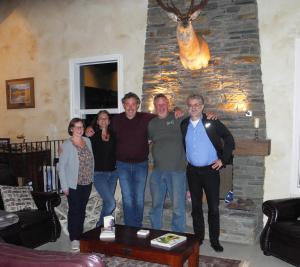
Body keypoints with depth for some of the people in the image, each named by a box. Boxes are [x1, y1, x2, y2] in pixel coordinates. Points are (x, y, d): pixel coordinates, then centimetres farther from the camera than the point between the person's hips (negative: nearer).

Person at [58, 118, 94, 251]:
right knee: (74, 211, 2)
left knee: (82, 210, 15)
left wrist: (92, 177, 9)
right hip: (73, 185, -5)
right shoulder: (67, 145, -12)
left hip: (87, 183, 5)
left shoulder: (87, 141, 5)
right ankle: (74, 239, 13)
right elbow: (61, 167, -12)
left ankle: (80, 234, 29)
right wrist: (65, 186, -13)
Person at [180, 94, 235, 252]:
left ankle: (214, 240, 17)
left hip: (210, 170, -3)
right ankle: (198, 237, 25)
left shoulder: (212, 122, -7)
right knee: (196, 206, 12)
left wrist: (223, 159, -7)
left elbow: (229, 140, -3)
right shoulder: (183, 125, 4)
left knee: (213, 207, 2)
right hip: (192, 171, 3)